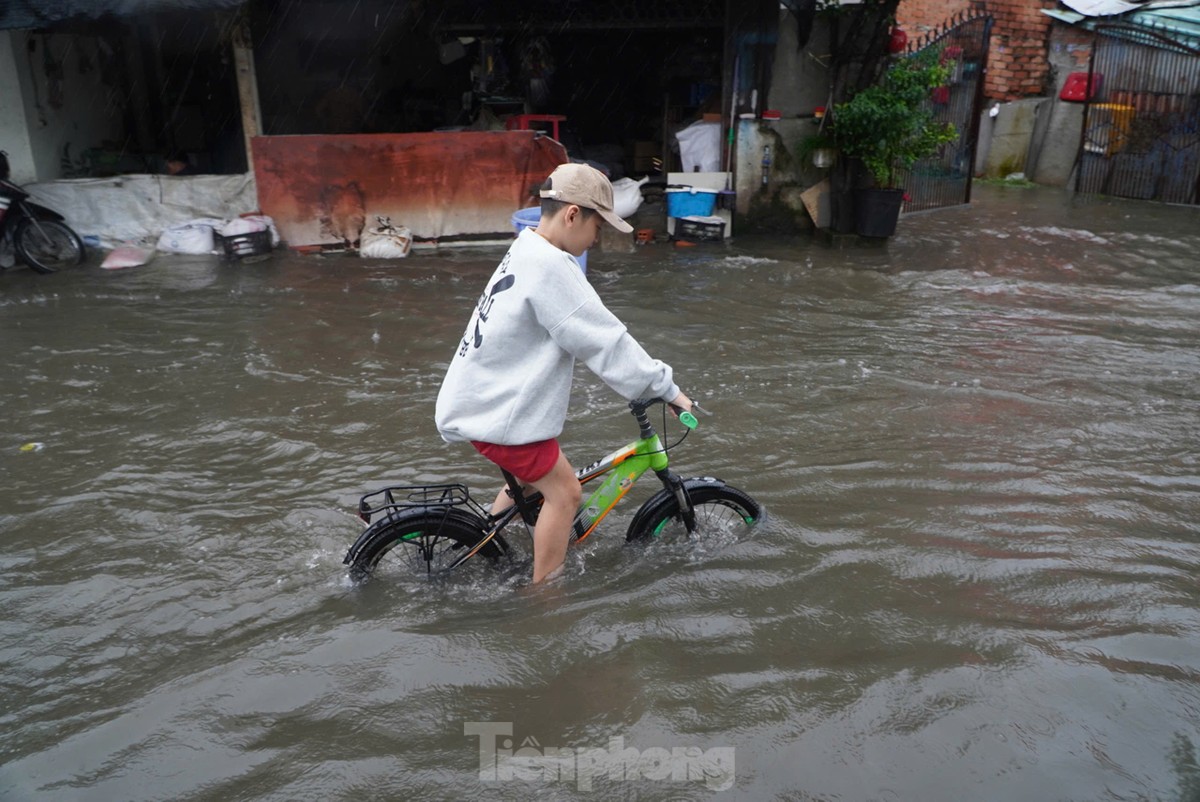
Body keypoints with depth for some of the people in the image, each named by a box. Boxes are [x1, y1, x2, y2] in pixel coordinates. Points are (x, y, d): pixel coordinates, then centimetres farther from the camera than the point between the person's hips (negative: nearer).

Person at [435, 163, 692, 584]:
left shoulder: (525, 253, 11)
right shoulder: (549, 265, -22)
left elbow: (591, 328, 18)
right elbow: (603, 338, -22)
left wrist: (648, 376, 19)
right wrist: (665, 387, -14)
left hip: (484, 395, 10)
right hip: (498, 407, -10)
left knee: (527, 473, 27)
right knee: (564, 491, -1)